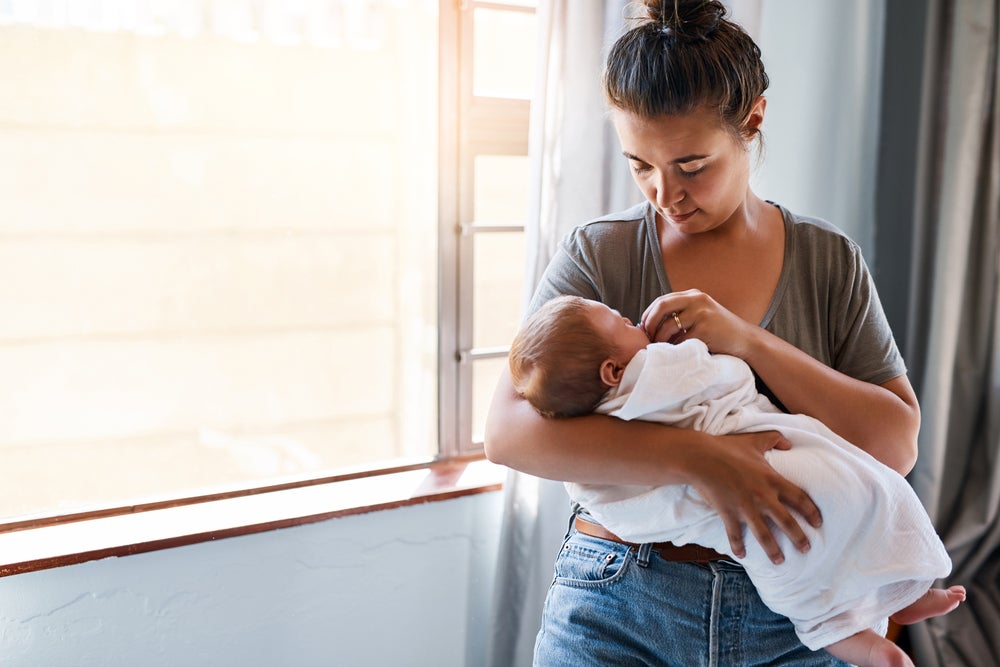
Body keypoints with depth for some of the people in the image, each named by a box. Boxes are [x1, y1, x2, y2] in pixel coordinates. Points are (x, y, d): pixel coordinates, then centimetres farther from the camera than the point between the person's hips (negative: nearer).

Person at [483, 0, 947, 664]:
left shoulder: (830, 261, 0)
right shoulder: (597, 255, -7)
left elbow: (898, 445, -6)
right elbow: (508, 430, -18)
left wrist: (749, 341, -19)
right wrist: (696, 457, -28)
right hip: (618, 608, -1)